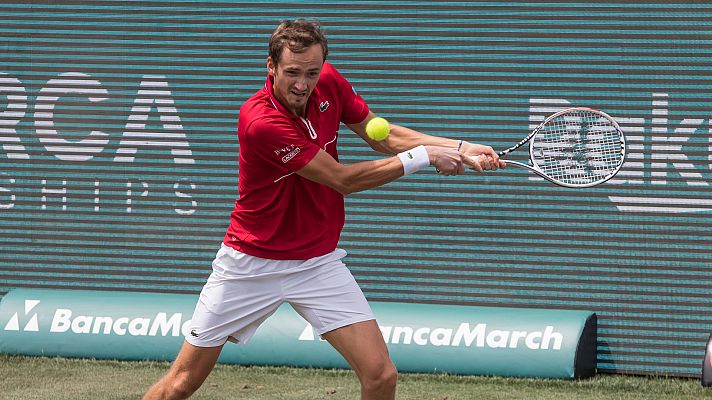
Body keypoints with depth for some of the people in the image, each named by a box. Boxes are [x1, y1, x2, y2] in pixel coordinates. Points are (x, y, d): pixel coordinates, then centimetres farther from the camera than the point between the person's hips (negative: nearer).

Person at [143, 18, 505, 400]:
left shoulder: (329, 82, -9)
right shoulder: (259, 121, -28)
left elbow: (384, 136, 7)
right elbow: (343, 180, -22)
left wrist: (459, 149, -6)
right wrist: (424, 157, -17)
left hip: (318, 262, 5)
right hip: (251, 264, -5)